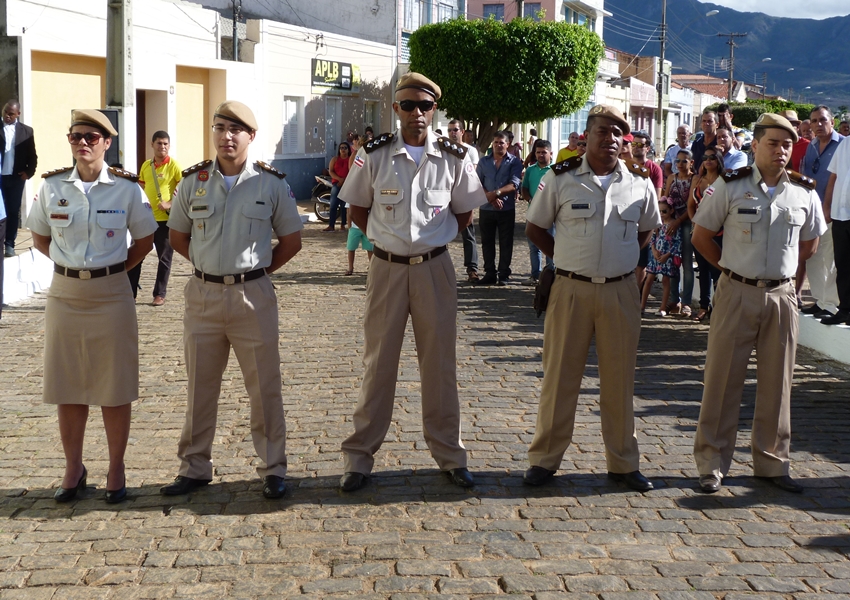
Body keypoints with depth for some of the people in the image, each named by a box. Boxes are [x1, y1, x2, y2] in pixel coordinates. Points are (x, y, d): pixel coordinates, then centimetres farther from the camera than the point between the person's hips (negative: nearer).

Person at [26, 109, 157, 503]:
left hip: (110, 294, -2)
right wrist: (69, 263, 2)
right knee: (67, 388, 8)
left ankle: (116, 470, 16)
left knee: (114, 389, 4)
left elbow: (144, 240, 6)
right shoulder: (53, 186, 0)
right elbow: (39, 237, 12)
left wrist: (114, 268, 0)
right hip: (65, 294, 2)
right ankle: (73, 470, 21)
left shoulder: (126, 188, -5)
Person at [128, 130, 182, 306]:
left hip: (165, 219, -5)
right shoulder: (146, 165, 9)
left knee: (164, 258, 4)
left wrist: (171, 204, -19)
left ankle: (159, 294, 12)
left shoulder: (173, 166, -8)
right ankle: (130, 293, 13)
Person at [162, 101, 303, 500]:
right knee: (200, 385, 10)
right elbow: (177, 237, 14)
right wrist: (211, 266, 7)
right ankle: (194, 467, 21)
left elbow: (291, 241, 6)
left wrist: (257, 270, 2)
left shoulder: (271, 183, -1)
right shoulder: (193, 182, 3)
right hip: (203, 295, 2)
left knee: (264, 386, 3)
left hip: (253, 295, -2)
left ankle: (272, 469, 14)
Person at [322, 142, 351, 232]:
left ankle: (342, 225, 8)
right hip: (336, 184, 1)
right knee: (333, 205, -7)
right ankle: (331, 225, -9)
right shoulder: (335, 159, 11)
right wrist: (339, 179, -12)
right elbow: (331, 171, 3)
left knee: (344, 205, 1)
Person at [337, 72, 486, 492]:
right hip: (387, 268, -1)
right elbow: (357, 210, 6)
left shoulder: (453, 159, -2)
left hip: (434, 268, 1)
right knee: (378, 363, 4)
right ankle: (359, 457, 14)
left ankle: (448, 454, 20)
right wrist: (389, 237, 0)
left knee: (440, 363, 7)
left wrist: (432, 238, 3)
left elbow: (464, 213, 11)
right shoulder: (374, 155, -5)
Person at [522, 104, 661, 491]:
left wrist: (621, 257, 7)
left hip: (621, 292, 2)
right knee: (560, 375, 4)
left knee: (619, 379, 8)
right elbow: (535, 227, 8)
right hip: (571, 289, -1)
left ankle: (623, 462, 20)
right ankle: (545, 458, 15)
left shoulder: (640, 182, 4)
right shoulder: (560, 178, -2)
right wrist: (566, 258, 3)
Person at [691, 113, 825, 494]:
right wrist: (733, 267, 4)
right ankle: (712, 464, 10)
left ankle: (772, 463, 21)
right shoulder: (730, 186, -5)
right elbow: (701, 237, 2)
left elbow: (809, 244, 17)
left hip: (781, 295, 3)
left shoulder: (804, 192, 3)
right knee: (723, 379, 1)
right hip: (737, 294, -3)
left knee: (777, 382, 9)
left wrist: (778, 266, 9)